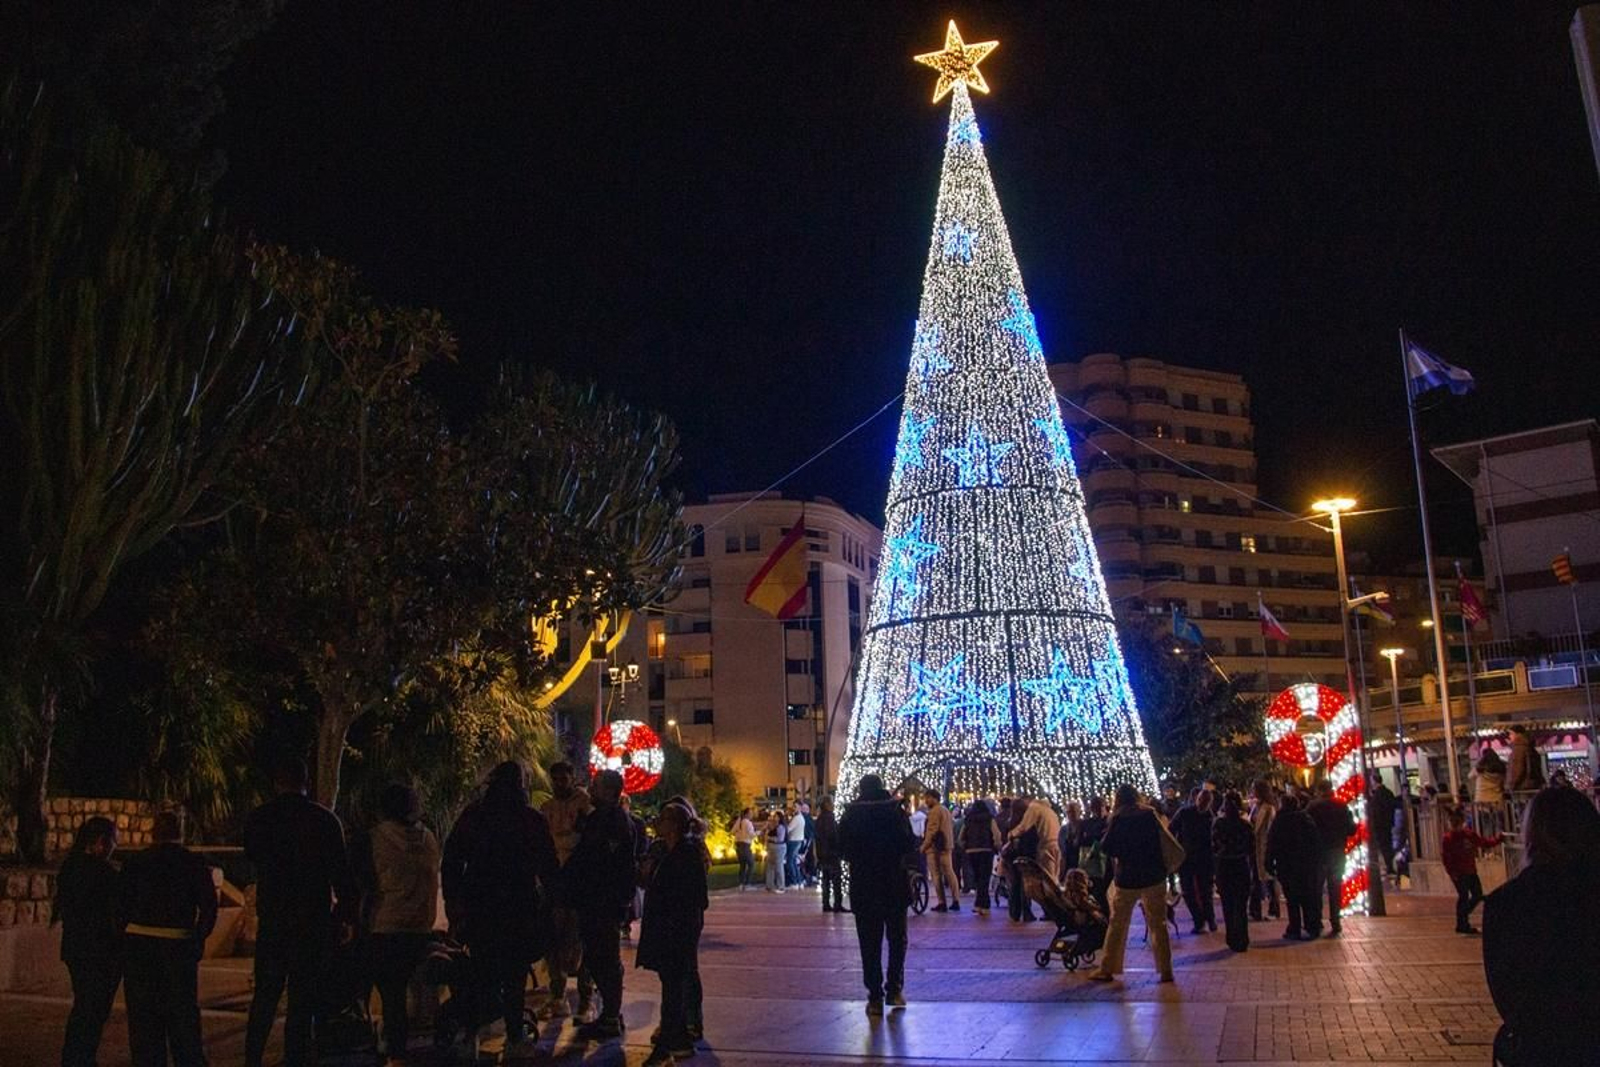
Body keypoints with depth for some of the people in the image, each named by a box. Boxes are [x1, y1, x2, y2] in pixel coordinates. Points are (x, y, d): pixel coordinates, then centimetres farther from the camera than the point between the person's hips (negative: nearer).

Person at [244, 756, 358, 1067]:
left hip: (272, 917, 3)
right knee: (302, 998, 2)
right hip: (314, 921, -3)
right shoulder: (325, 819, -8)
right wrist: (348, 917, -1)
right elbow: (342, 872, -8)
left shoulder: (259, 818, 1)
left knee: (265, 995, 16)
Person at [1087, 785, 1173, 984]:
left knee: (1117, 925, 8)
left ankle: (1107, 969, 11)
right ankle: (1165, 970, 5)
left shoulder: (1118, 817, -7)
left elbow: (1105, 847, -7)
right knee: (1158, 925, 7)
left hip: (1127, 879, -1)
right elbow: (1163, 839, 6)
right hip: (1154, 877, 1)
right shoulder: (1150, 814, -1)